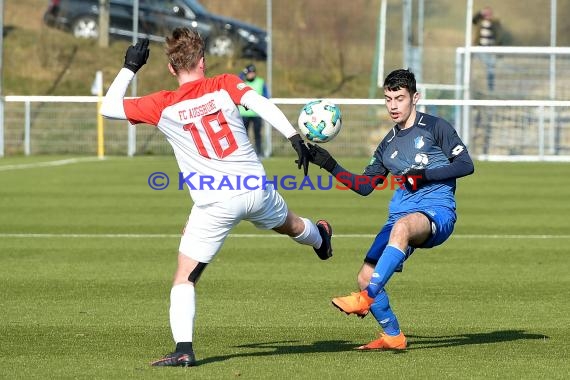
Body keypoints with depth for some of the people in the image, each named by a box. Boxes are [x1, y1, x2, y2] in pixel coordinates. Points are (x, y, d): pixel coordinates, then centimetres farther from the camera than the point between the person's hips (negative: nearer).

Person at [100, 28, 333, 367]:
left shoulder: (162, 106, -6)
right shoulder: (225, 85, -2)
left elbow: (109, 107, 2)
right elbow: (263, 105, -17)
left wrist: (130, 68, 10)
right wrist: (296, 138, -17)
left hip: (214, 205, -3)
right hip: (257, 189, 3)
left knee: (185, 277, 2)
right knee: (289, 224, 37)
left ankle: (184, 349, -13)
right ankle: (320, 238, 69)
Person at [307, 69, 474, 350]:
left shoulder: (435, 127, 4)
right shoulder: (388, 144, 21)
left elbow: (465, 165, -3)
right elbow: (364, 186, 21)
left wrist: (425, 175, -12)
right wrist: (329, 165, 11)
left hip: (437, 212, -7)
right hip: (401, 214, 7)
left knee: (402, 227, -41)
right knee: (365, 277, -6)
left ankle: (367, 298, -48)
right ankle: (392, 336, 14)